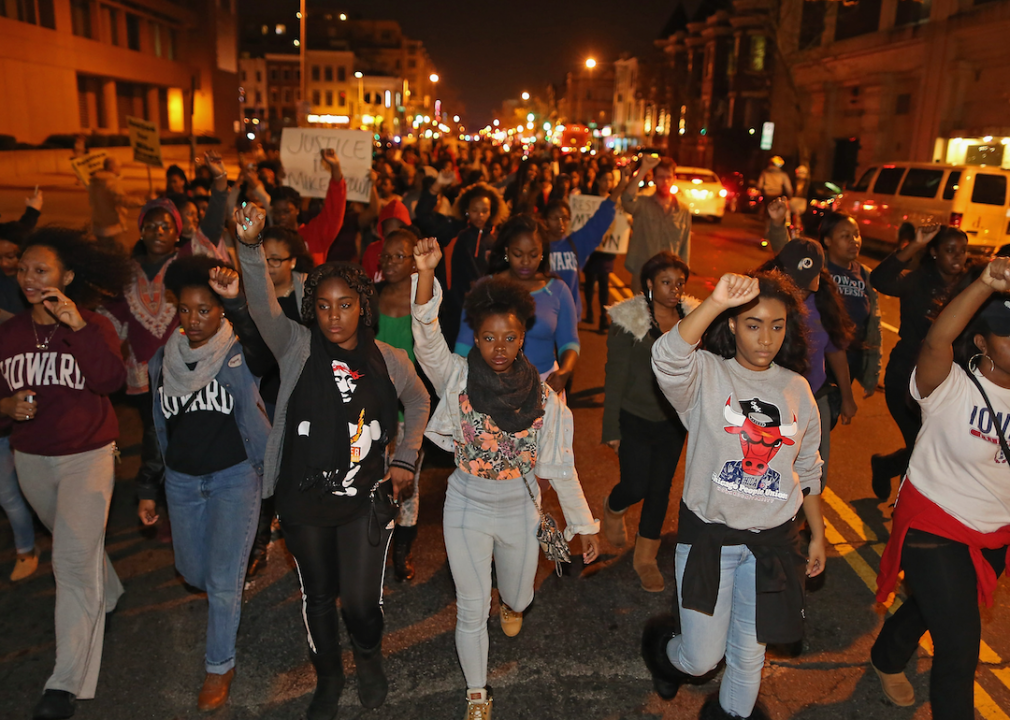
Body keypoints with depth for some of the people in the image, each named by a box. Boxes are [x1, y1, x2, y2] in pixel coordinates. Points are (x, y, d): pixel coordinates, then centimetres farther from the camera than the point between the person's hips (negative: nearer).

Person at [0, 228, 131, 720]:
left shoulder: (93, 327, -11)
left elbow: (111, 380, -28)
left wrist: (77, 325, -33)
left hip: (87, 455, -5)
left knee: (74, 560, -11)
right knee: (76, 544, 24)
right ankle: (108, 599, 52)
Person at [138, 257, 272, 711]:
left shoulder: (238, 355, -12)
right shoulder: (163, 359, 2)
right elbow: (157, 428, 9)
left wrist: (239, 302, -48)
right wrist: (148, 490, 11)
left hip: (234, 477, -5)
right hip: (181, 480, 5)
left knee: (223, 579, -1)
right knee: (193, 572, 19)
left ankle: (220, 666, 22)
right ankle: (225, 599, 54)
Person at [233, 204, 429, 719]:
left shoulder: (386, 359, -1)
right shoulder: (297, 348, -6)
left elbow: (418, 402, 15)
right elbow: (262, 307, -23)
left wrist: (405, 458, 6)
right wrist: (250, 248, -38)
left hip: (365, 498, 0)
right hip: (303, 498, 1)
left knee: (360, 601, 0)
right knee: (317, 595, 17)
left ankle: (369, 660, 36)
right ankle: (328, 678, 44)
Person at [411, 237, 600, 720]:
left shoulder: (543, 397, -9)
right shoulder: (457, 377, -14)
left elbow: (559, 466, -3)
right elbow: (427, 338, -32)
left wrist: (583, 524, 1)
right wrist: (426, 275, -47)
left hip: (520, 508, 2)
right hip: (467, 507, -2)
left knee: (519, 597, 23)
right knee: (471, 610, 8)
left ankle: (508, 603, 62)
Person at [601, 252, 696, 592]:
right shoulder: (628, 321, -13)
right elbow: (615, 378, -10)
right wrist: (612, 429, -9)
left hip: (673, 422, 4)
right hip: (635, 420, -4)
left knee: (661, 489, 11)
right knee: (636, 487, -3)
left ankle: (646, 557, 29)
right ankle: (613, 509, 35)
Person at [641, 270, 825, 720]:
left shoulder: (796, 389, 4)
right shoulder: (706, 375, -11)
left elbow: (807, 469, 14)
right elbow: (667, 358, -36)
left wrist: (817, 534, 16)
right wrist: (716, 302, -48)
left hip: (772, 539, 4)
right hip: (708, 533, -3)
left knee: (749, 650, 16)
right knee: (702, 657, 6)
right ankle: (661, 644, 41)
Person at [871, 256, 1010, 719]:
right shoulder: (952, 387, -24)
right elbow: (935, 342, -45)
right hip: (934, 525, -6)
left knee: (932, 606, 28)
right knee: (960, 643, -4)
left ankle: (888, 658, 56)